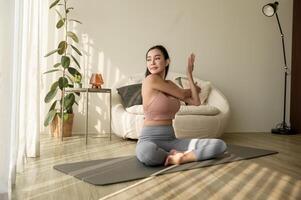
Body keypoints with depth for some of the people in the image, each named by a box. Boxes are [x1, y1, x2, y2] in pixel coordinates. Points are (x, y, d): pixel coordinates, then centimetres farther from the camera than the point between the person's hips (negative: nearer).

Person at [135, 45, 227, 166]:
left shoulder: (169, 84, 14)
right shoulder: (150, 79, -10)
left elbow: (196, 102, 5)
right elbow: (183, 95, -3)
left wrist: (189, 73, 9)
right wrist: (195, 88, 19)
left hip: (171, 140, 6)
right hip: (150, 140, -5)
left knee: (220, 145, -13)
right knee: (145, 152, -46)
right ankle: (178, 155, -15)